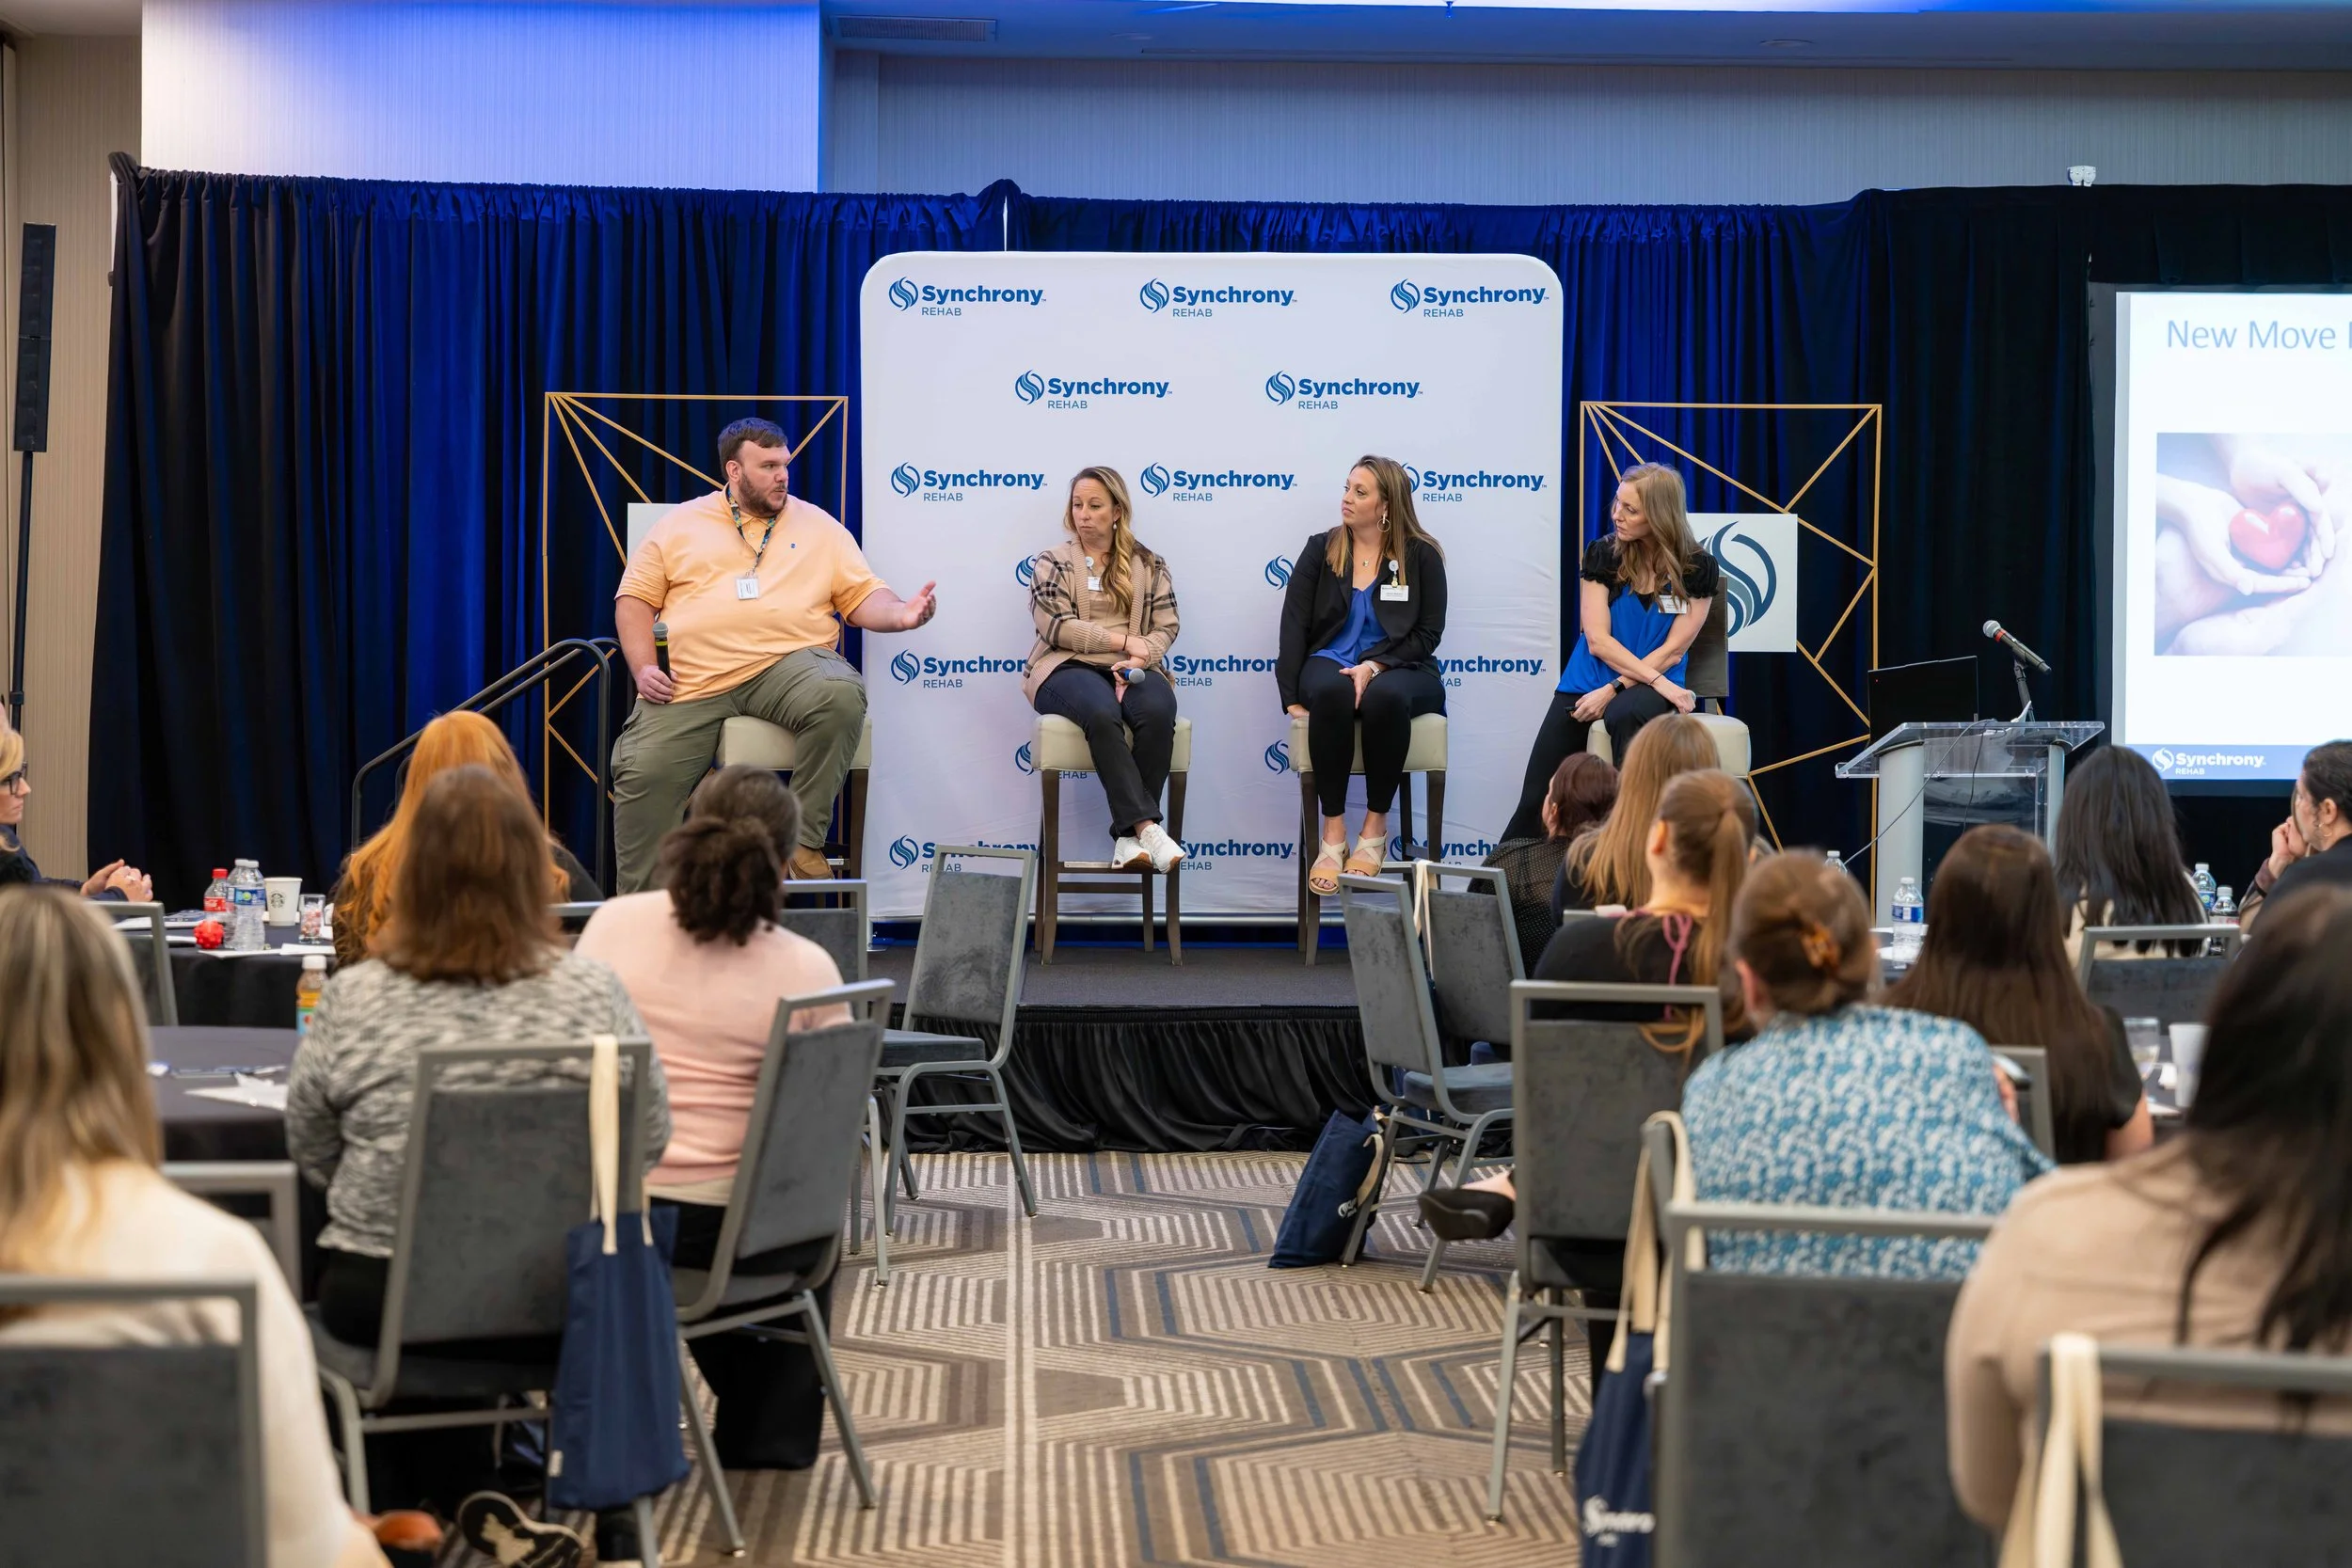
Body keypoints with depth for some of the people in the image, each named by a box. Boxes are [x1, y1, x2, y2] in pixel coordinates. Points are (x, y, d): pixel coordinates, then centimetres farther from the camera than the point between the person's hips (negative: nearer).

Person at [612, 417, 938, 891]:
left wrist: (900, 614, -10)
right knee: (643, 773, -17)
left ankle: (805, 838, -20)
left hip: (787, 663, 0)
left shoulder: (818, 527, 16)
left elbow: (863, 597, 12)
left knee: (840, 695, -33)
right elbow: (635, 599, 16)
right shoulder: (680, 525, 16)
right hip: (691, 682, 1)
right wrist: (644, 668, 0)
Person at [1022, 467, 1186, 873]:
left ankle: (1127, 834, -31)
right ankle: (1146, 826, -41)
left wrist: (1139, 659, -14)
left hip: (1132, 668, 2)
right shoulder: (1053, 562, 9)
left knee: (1158, 711, -34)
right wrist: (1125, 641, -9)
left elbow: (1166, 627, 8)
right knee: (1102, 713, -38)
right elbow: (1056, 626, -4)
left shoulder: (1148, 565, 16)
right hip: (1068, 668, -2)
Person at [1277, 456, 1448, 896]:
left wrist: (1374, 666, -16)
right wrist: (1291, 697, -10)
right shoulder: (1320, 550, 10)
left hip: (1398, 670, -1)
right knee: (1330, 691, -37)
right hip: (1331, 662, 1)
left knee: (1384, 697, -39)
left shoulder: (1421, 555, 5)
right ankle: (1333, 833, -33)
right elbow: (1294, 625, 3)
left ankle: (1376, 827, -24)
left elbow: (1427, 634, 0)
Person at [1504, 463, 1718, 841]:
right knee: (1536, 802, -9)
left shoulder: (1698, 568, -4)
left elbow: (1672, 652, -6)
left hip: (1653, 686, -2)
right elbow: (1598, 640, -7)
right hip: (1587, 683, 2)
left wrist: (1613, 690, -16)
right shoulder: (1602, 554, -1)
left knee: (1626, 715, -39)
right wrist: (1657, 681, -17)